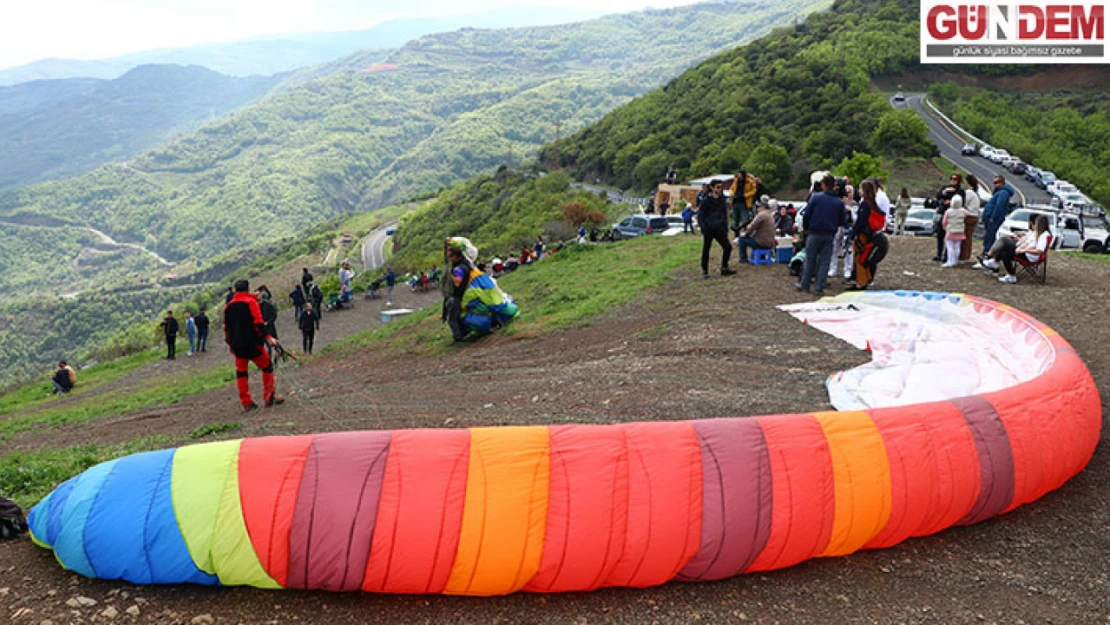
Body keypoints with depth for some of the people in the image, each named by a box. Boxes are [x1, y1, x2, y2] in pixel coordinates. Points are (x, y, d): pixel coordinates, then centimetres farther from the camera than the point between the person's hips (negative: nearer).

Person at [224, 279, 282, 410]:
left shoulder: (228, 306, 11)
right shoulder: (251, 302, -7)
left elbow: (226, 327, 16)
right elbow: (258, 323, -16)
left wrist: (230, 344, 26)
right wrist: (267, 337, -15)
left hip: (237, 346, 6)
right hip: (252, 344, -5)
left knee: (241, 372, 11)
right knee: (267, 367, 7)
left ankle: (246, 403, 9)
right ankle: (269, 397, 4)